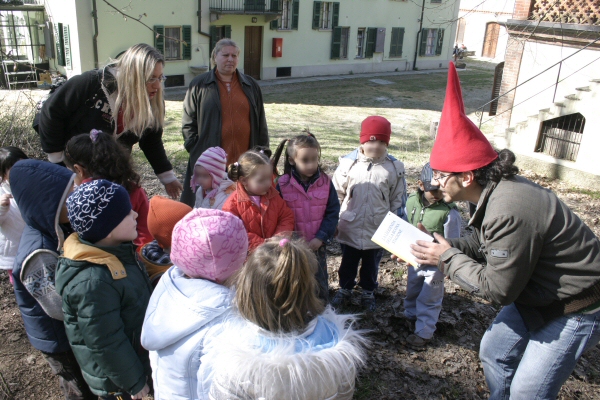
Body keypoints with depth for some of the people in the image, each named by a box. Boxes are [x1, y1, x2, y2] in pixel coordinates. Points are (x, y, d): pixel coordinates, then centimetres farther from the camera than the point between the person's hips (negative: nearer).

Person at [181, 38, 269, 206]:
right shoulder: (199, 85, 7)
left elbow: (261, 124, 16)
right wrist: (196, 149, -3)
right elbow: (188, 123, 7)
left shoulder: (251, 86, 16)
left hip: (245, 162, 2)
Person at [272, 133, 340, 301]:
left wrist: (321, 238, -13)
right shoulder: (282, 184, -11)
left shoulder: (325, 183, -6)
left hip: (317, 245, 1)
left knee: (320, 282, 15)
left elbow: (332, 213, -5)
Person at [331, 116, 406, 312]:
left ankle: (368, 292, 43)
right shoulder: (348, 163, -11)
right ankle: (344, 289, 43)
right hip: (350, 228, 0)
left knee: (371, 264, 20)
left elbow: (397, 200, 0)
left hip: (377, 231, 0)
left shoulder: (394, 168, -8)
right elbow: (337, 194, -2)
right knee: (348, 262, 20)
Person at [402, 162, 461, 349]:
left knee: (428, 299, 10)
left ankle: (423, 332, 29)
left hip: (435, 264, -5)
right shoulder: (412, 201, -12)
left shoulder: (450, 212, -26)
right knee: (412, 292, 25)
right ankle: (411, 316, 51)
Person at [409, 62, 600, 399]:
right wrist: (445, 246, -6)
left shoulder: (509, 212, -35)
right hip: (540, 295, 10)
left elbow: (498, 288, -27)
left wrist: (447, 258, -17)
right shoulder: (496, 191, -5)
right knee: (494, 351, 19)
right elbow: (485, 243, 8)